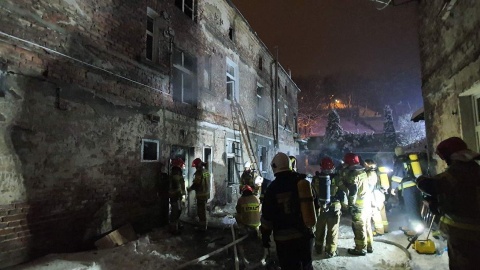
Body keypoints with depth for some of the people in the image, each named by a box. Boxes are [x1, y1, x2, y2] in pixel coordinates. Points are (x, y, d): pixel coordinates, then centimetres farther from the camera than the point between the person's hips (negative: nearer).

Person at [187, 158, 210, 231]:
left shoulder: (199, 172, -19)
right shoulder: (206, 171, 7)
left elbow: (196, 183, -20)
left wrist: (190, 189, -3)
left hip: (201, 195, -9)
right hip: (206, 193, 9)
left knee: (201, 211, 3)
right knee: (203, 210, 21)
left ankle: (203, 227, 13)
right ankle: (203, 225, 34)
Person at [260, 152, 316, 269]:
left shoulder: (273, 188, -12)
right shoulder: (302, 181, 0)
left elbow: (267, 215, -9)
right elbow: (312, 203, 9)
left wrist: (265, 235, 3)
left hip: (285, 239, -4)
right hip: (305, 235, 5)